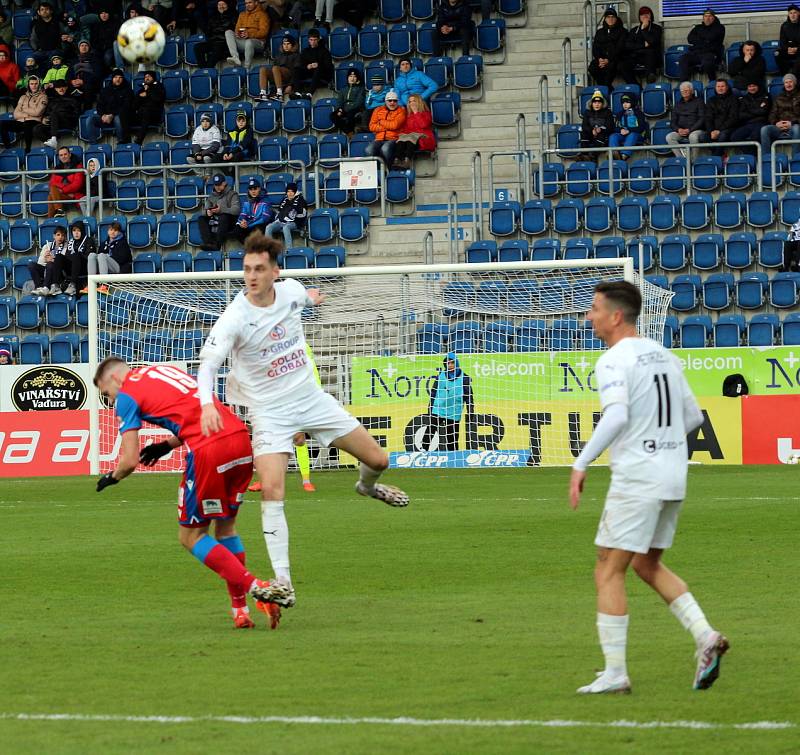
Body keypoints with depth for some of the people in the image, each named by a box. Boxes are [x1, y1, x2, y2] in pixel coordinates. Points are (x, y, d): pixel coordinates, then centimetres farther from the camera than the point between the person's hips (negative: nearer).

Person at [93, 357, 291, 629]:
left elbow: (130, 461, 3)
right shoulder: (164, 370, 28)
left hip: (207, 452, -7)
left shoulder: (127, 396, 6)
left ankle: (254, 587, -7)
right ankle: (240, 610, 15)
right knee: (225, 526, 20)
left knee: (191, 536, 8)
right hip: (240, 437, 7)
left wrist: (112, 477, 23)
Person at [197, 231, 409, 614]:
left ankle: (367, 484, 49)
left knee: (377, 459, 9)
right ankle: (283, 579, -14)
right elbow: (208, 363, -32)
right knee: (271, 490, -22)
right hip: (269, 411, -5)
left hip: (311, 397, 5)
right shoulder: (234, 318, -24)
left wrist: (313, 296, 40)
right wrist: (206, 402, -50)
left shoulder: (291, 291, -9)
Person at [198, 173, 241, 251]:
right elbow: (205, 210, 11)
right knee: (201, 219, -20)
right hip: (214, 221, 4)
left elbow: (236, 210, -10)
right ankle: (209, 242, -40)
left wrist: (221, 210, -24)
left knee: (224, 217, -36)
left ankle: (217, 244, -48)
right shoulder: (211, 196, 20)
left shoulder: (232, 194, 6)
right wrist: (207, 212, -15)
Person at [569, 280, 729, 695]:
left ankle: (615, 672, -4)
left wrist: (581, 464, -23)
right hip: (674, 477, 8)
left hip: (635, 478, -8)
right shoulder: (664, 356, 13)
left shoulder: (614, 361, -12)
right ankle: (705, 636, 6)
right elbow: (693, 416, 18)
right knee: (647, 565, 21)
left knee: (609, 571, -1)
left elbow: (616, 416, -27)